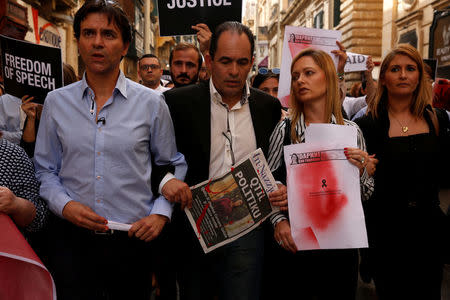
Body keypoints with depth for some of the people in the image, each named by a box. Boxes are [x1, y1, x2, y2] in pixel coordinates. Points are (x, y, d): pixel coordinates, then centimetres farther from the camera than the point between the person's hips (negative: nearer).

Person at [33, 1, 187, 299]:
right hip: (72, 240, 1)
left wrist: (161, 213, -7)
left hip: (133, 239, 0)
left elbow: (174, 165, 5)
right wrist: (64, 205, -8)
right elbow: (45, 169, 8)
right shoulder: (56, 101, 4)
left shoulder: (151, 103, -1)